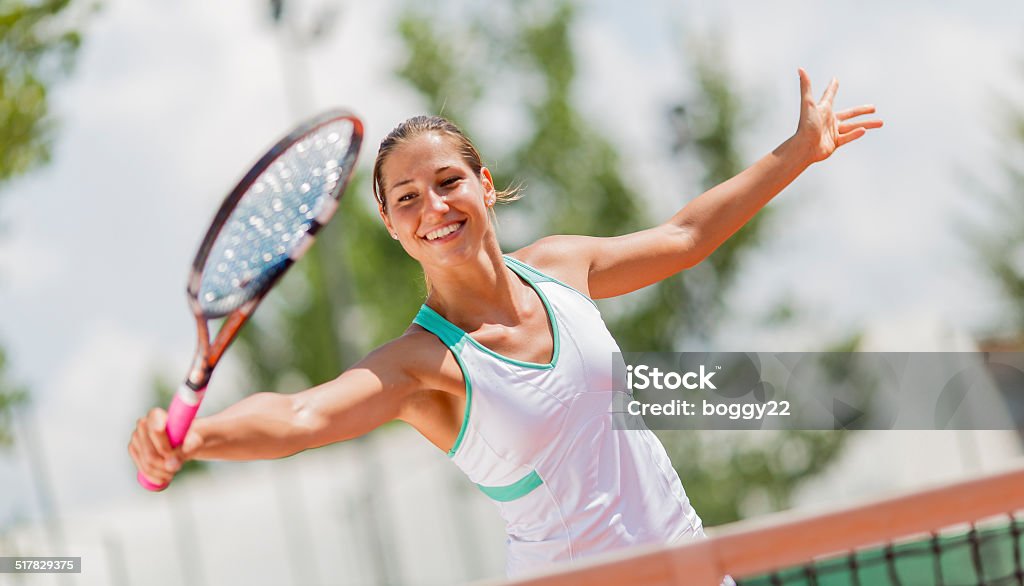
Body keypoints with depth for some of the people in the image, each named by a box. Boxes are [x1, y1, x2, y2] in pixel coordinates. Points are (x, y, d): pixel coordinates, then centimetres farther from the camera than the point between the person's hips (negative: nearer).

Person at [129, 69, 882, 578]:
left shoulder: (557, 267, -3)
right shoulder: (423, 362, -19)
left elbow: (683, 236, 15)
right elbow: (298, 416, -37)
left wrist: (800, 151, 21)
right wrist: (192, 435, -56)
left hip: (683, 554, 5)